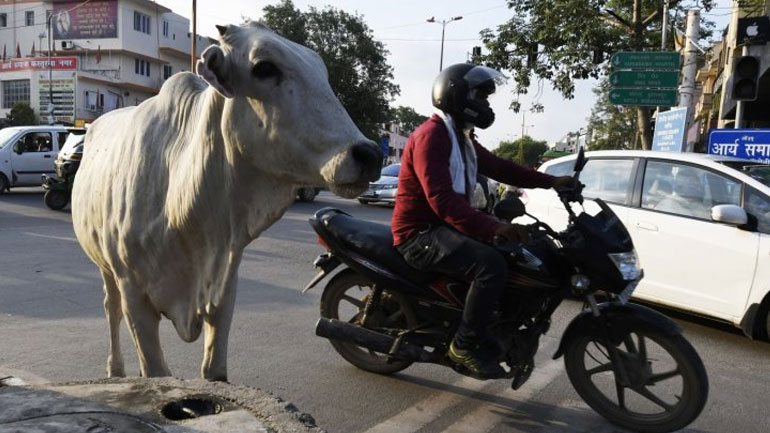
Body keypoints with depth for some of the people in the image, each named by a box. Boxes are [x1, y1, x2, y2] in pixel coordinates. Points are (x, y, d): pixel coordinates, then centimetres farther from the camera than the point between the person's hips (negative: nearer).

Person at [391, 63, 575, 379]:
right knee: (492, 265, -29)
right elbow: (441, 199, -29)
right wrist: (493, 227, -35)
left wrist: (551, 182, 5)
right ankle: (465, 344, -13)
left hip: (444, 227, 10)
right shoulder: (432, 135, -17)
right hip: (421, 235, -10)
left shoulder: (461, 138, 16)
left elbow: (499, 168, 14)